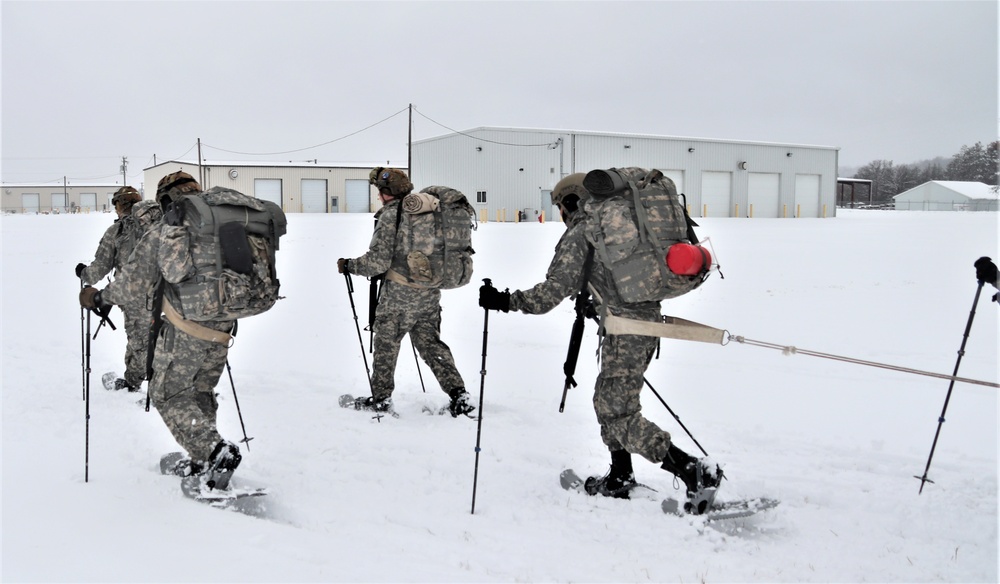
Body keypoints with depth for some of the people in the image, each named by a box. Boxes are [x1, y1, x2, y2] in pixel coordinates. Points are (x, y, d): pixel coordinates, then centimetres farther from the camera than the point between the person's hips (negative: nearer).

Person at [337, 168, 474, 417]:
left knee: (386, 342, 10)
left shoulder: (390, 215, -12)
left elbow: (378, 261, -16)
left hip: (400, 292, -6)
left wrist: (349, 265, -1)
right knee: (430, 342, 13)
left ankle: (381, 399, 19)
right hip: (431, 291, 6)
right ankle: (458, 394, 5)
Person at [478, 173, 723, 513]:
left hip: (625, 329, -9)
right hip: (649, 319, 9)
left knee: (621, 415, -6)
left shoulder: (579, 233, -8)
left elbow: (556, 288, -17)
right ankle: (620, 479, 24)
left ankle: (694, 472, -12)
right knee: (608, 401, 19)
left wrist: (506, 301, -13)